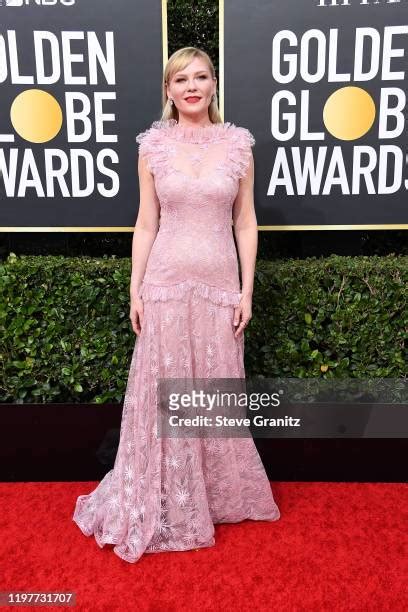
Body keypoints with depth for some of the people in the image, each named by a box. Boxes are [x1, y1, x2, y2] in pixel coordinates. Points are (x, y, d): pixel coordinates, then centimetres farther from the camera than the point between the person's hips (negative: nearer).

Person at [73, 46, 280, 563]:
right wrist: (135, 289, -1)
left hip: (219, 281, 1)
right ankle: (163, 505, 27)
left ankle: (218, 494, 33)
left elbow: (246, 222, 3)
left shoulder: (238, 144, 3)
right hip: (166, 281, 0)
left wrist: (247, 290, -2)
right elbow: (146, 223, 3)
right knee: (163, 390, 6)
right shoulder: (153, 146, 2)